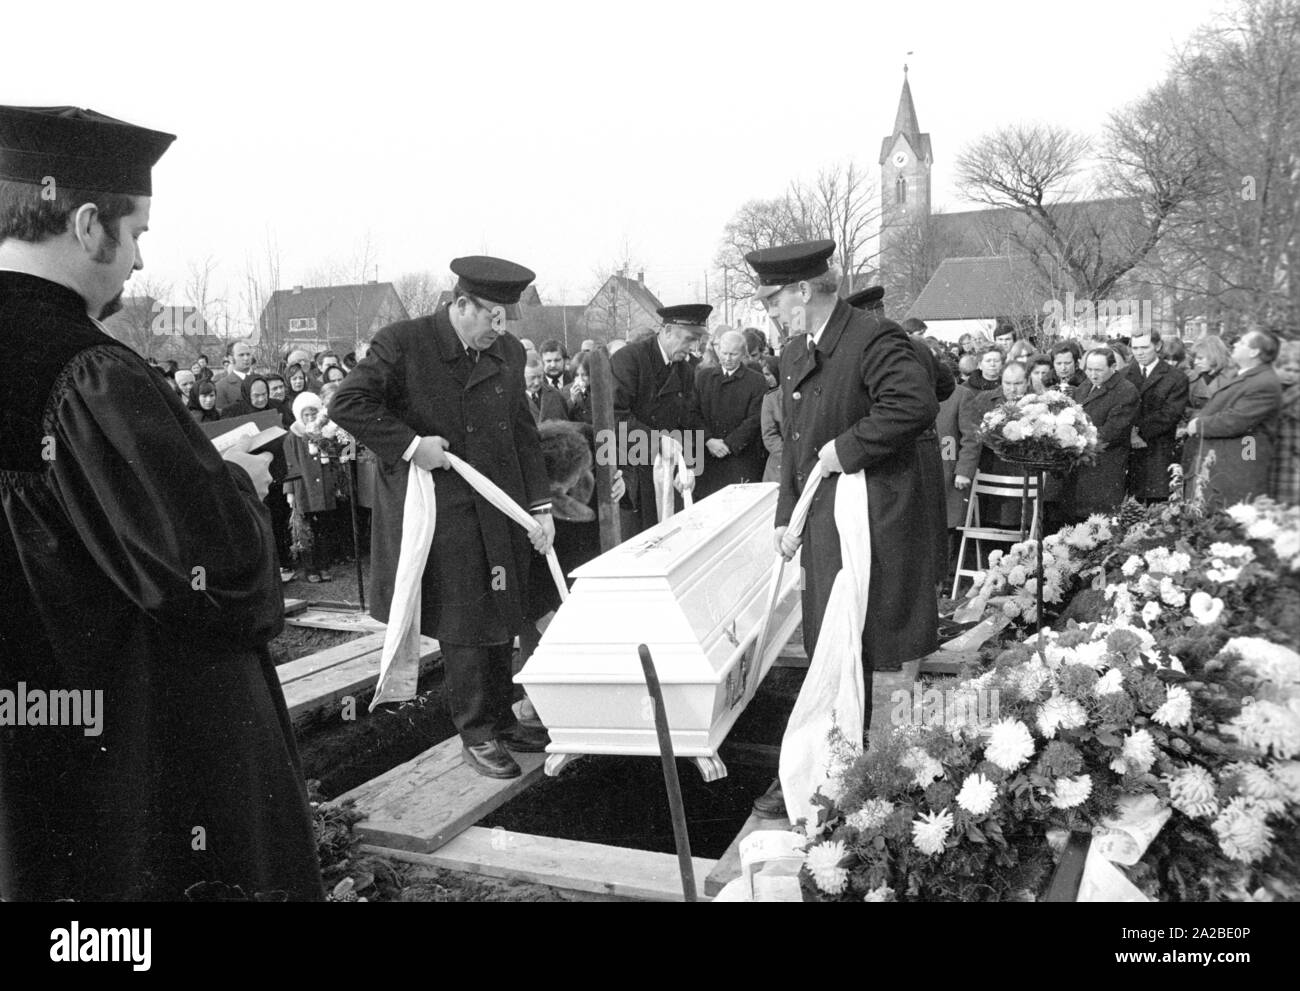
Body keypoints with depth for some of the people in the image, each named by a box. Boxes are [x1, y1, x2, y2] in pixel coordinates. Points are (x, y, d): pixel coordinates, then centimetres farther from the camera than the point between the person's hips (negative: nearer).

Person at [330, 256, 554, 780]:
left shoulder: (509, 353, 6)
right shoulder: (402, 342, -9)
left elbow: (524, 434, 9)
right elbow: (347, 404, -11)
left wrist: (540, 505, 2)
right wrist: (410, 444, -18)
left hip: (499, 510, 5)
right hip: (437, 510, -5)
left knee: (501, 621, 14)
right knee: (462, 626, 3)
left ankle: (501, 720, 30)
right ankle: (476, 735, 18)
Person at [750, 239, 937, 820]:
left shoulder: (874, 339, -13)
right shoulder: (794, 353, 14)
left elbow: (916, 404, -29)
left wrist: (846, 447, -21)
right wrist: (785, 516, 11)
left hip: (868, 517, -9)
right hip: (821, 521, 9)